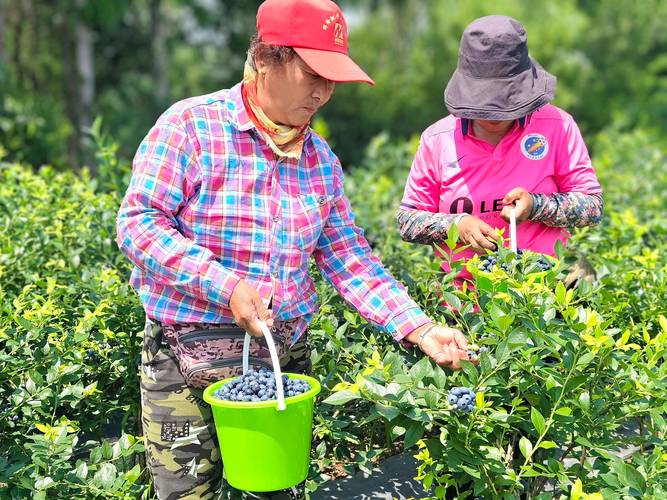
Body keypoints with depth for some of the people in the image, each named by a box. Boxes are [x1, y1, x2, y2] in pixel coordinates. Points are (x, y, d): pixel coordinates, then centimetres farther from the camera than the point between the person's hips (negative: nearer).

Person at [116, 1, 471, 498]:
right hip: (190, 361, -5)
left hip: (287, 361, 5)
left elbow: (351, 261, 6)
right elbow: (138, 222, -14)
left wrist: (420, 329, -4)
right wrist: (225, 286, -23)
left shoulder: (321, 159, 7)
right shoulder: (191, 125, -10)